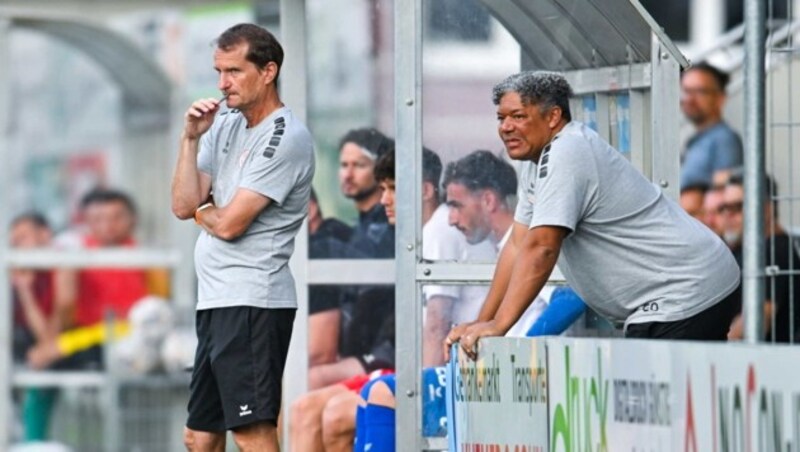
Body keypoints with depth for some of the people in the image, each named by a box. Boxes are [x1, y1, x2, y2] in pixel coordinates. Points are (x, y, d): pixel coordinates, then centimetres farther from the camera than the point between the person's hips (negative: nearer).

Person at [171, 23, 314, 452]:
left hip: (252, 300, -9)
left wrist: (201, 211, 6)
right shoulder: (225, 123, 15)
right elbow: (184, 206, 9)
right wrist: (191, 138, -1)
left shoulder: (285, 138, -11)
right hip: (216, 301, 9)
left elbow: (229, 223, -15)